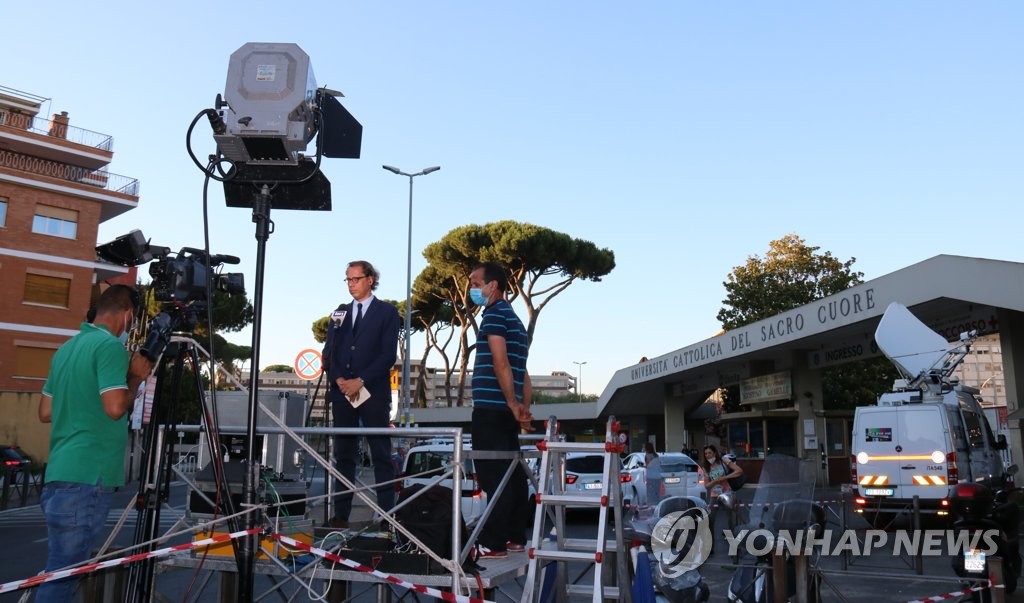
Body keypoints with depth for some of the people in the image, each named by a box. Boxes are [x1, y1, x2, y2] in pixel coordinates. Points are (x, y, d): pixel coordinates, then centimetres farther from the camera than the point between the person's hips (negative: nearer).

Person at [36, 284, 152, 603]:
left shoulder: (66, 347, 16)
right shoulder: (111, 346, -11)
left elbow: (45, 412, 20)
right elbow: (115, 407, -21)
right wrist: (137, 376, -5)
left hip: (60, 475, 9)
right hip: (87, 478, -9)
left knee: (61, 569, 15)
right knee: (63, 572, -3)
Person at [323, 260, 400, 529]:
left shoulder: (387, 312, 4)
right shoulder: (339, 313, 17)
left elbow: (388, 354, -5)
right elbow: (329, 352, 11)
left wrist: (361, 381, -12)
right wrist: (340, 380, -6)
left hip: (373, 393, -4)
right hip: (342, 393, 4)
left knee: (381, 455, -2)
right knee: (344, 455, 5)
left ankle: (387, 513, -1)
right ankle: (341, 514, 8)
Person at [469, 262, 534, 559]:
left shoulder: (494, 314, -6)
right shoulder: (514, 318, 22)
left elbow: (500, 362, -17)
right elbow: (523, 373, 19)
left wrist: (513, 404, -17)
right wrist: (524, 408, 14)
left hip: (491, 409, -9)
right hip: (506, 410, 9)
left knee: (494, 477, -9)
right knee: (511, 475, 11)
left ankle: (493, 543, -7)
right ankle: (515, 537, 16)